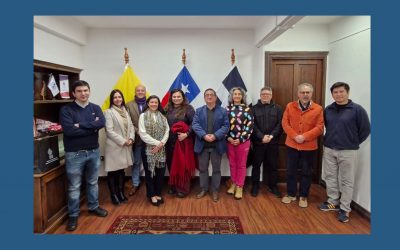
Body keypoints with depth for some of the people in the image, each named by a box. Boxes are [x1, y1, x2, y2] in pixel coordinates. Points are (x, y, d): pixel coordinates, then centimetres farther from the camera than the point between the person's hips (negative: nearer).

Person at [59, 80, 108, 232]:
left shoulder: (95, 108, 3)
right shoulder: (66, 110, -8)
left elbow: (102, 123, -15)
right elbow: (69, 130, -22)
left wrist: (81, 125, -20)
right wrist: (92, 128, -16)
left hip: (94, 151, 4)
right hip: (74, 153, -4)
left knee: (93, 182, 19)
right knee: (74, 186, 8)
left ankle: (93, 207, 38)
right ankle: (73, 215, 24)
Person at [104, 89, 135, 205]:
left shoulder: (125, 111, 13)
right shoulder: (108, 112, -7)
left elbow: (131, 126, 10)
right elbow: (109, 131, -15)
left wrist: (131, 138, -7)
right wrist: (122, 141, -15)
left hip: (125, 146, 6)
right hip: (114, 146, -6)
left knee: (122, 170, 15)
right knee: (113, 171, 4)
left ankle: (121, 192, 28)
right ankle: (114, 195, 17)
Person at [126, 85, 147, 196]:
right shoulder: (129, 105, 5)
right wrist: (137, 130, -13)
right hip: (136, 138, 0)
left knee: (148, 162, 9)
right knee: (136, 162, 10)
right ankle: (135, 184, 22)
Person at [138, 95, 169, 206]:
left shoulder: (162, 116, 10)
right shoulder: (143, 116, -1)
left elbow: (167, 131, 3)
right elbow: (142, 134, -10)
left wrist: (161, 143, -12)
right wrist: (156, 143, -14)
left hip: (161, 149, 3)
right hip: (149, 148, -3)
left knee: (160, 171, 7)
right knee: (150, 171, 6)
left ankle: (158, 193, 23)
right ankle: (152, 195, 19)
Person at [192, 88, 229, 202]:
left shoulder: (223, 111, 3)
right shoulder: (199, 111, 7)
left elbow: (226, 126, -5)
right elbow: (195, 125, -5)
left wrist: (215, 136, -19)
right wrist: (204, 135, -20)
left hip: (217, 145, -1)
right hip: (202, 144, 1)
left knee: (216, 169, 9)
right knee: (203, 168, 11)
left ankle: (215, 190, 23)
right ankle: (203, 189, 26)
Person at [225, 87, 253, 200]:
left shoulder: (247, 109, -1)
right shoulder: (227, 109, 5)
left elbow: (250, 126, -5)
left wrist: (241, 139, -11)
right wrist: (228, 137, -9)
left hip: (243, 141, -2)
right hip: (230, 141, 2)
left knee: (241, 165, 7)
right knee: (232, 164, 13)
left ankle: (239, 187, 18)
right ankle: (234, 184, 29)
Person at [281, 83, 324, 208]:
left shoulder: (318, 109, -3)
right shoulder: (290, 106, 1)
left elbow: (319, 127, -7)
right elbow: (285, 123, -3)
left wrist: (304, 137, -19)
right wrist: (294, 136, -16)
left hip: (309, 146, -1)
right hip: (292, 144, 1)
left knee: (306, 172, 10)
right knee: (291, 171, 11)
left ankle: (303, 196, 26)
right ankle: (291, 194, 28)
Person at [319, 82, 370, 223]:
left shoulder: (357, 110, -9)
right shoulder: (328, 110, 4)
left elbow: (366, 130, -4)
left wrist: (353, 143, 1)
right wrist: (329, 139, 13)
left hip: (348, 151, -4)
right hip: (329, 150, 5)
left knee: (346, 181, 6)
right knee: (330, 177, 13)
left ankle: (345, 209, 18)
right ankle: (333, 202, 29)